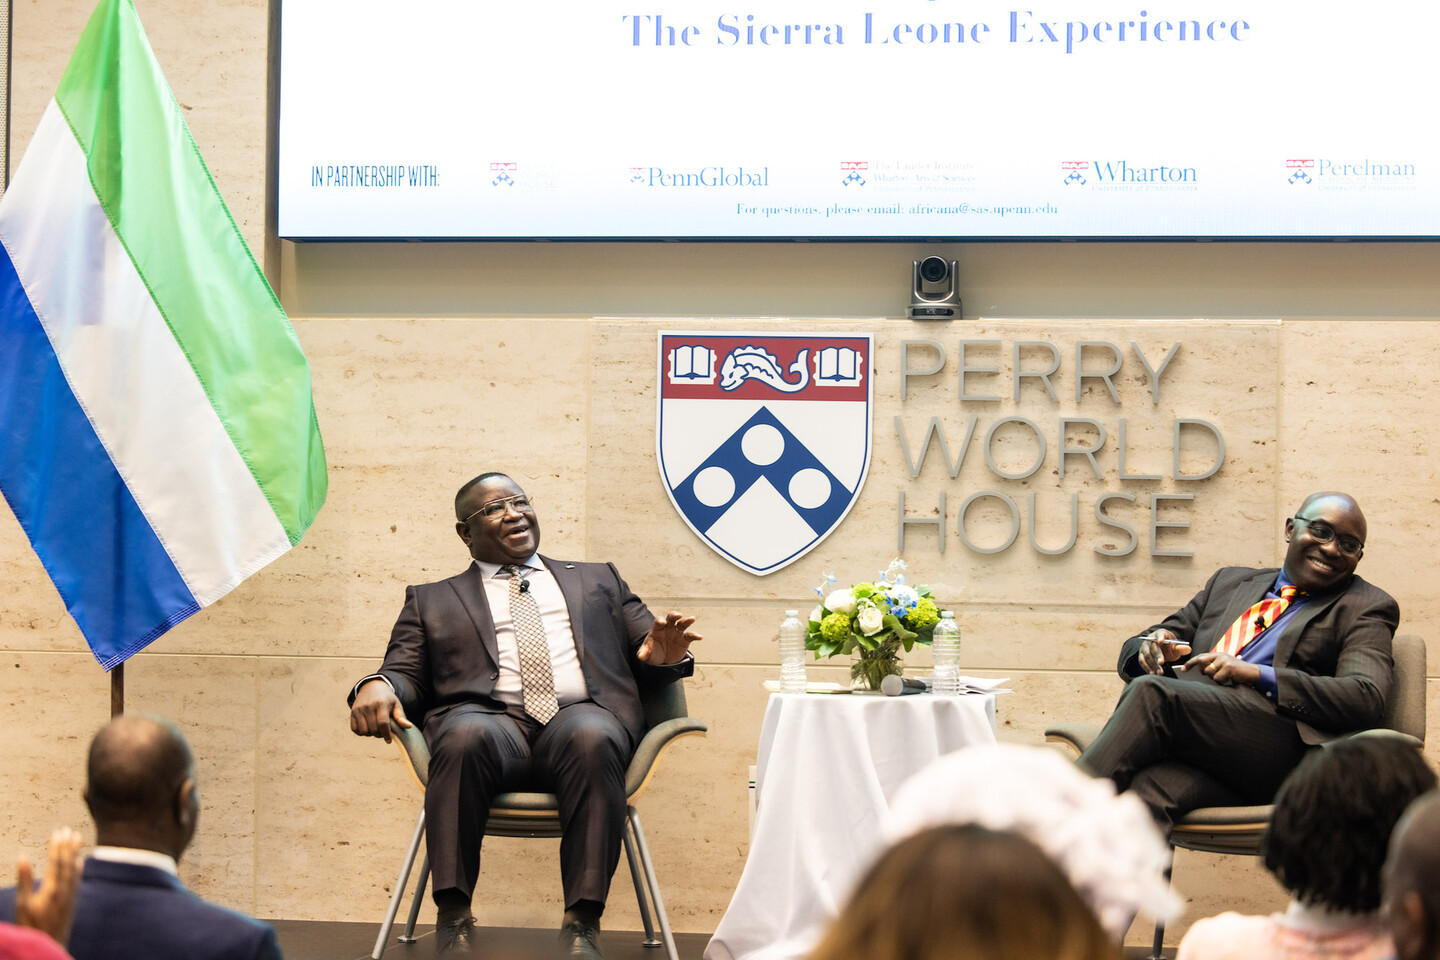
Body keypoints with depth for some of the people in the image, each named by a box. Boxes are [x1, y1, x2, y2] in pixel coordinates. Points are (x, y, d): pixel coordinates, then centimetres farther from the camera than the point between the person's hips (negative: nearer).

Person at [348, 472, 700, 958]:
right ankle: (453, 919, -36)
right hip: (490, 718, 0)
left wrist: (663, 656, -2)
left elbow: (645, 656, 24)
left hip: (581, 715, 1)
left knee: (593, 737, -38)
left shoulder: (598, 581, 31)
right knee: (466, 736, -38)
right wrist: (377, 685, -8)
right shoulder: (431, 600, 29)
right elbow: (406, 674, 17)